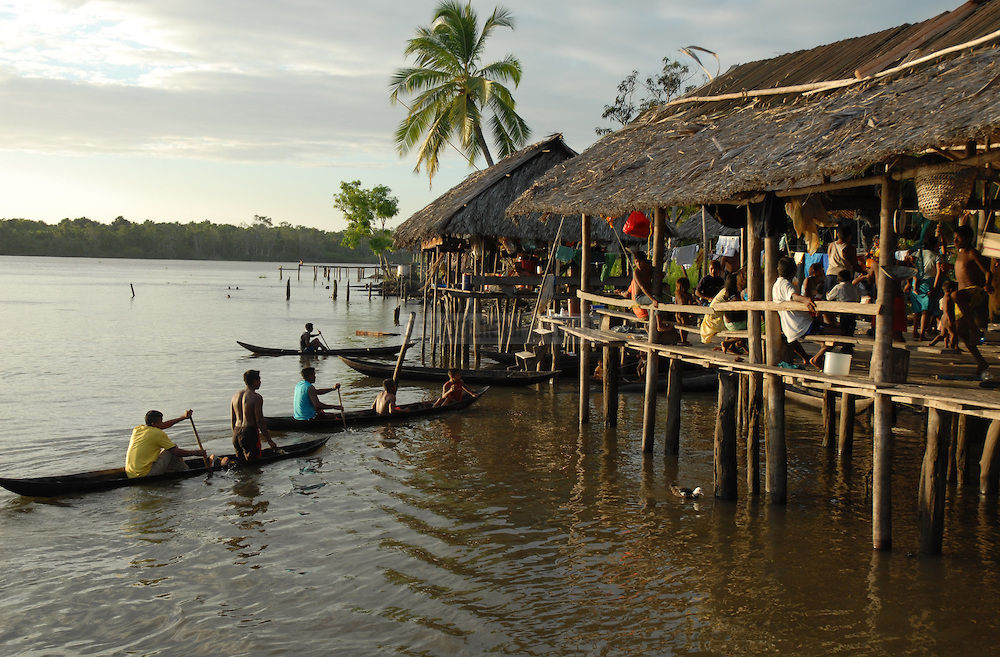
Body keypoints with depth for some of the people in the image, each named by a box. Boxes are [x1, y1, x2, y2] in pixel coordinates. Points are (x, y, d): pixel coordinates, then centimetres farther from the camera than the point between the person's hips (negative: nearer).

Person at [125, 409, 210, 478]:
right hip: (145, 474, -8)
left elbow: (163, 425, 25)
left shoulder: (137, 429, 11)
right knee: (172, 450, 4)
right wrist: (196, 452, 6)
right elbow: (177, 452, -7)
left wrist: (183, 417, 31)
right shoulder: (158, 433, -11)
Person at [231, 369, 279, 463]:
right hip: (250, 433, -7)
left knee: (240, 460, 20)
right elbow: (259, 421, -15)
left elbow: (232, 420, 14)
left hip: (236, 433, 7)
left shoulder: (235, 396, 10)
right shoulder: (256, 397, -11)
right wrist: (269, 440, -11)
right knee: (253, 462, 0)